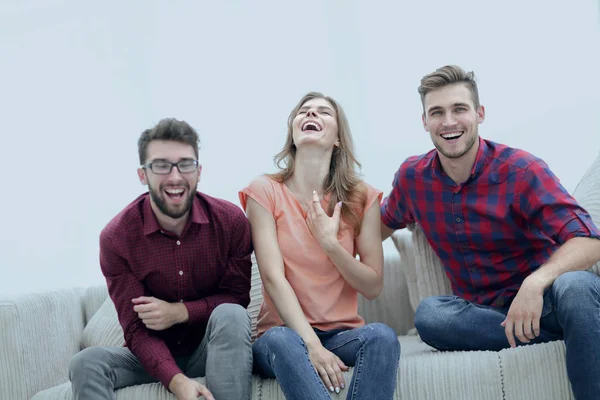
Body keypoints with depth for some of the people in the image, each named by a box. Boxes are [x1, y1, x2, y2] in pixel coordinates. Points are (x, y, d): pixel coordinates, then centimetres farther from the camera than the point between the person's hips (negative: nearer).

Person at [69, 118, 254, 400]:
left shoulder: (231, 220, -12)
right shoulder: (116, 237, -14)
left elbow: (237, 296, -4)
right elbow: (137, 329, -16)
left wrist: (179, 312, -22)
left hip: (214, 349, 0)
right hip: (155, 356, 0)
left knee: (231, 315, -32)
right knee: (86, 363, -27)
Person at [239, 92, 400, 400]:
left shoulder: (362, 198, 6)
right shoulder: (265, 191, 0)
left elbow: (373, 286, 4)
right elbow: (273, 277, -12)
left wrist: (331, 243, -14)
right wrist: (312, 346, -25)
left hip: (343, 334, 2)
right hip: (286, 332, -2)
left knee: (382, 335, -31)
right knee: (280, 339, -37)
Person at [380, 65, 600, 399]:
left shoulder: (520, 170, -11)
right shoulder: (413, 176, 3)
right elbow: (385, 224, 25)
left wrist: (536, 282, -40)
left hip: (539, 300, -4)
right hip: (482, 312, 4)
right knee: (429, 313, -30)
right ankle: (564, 339, -25)